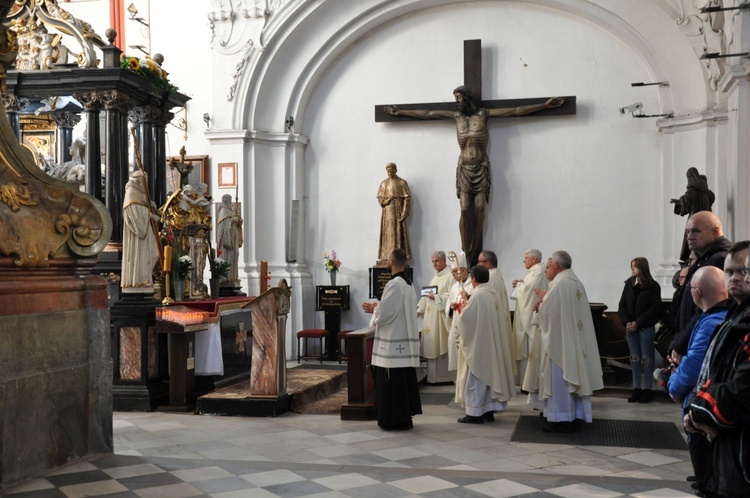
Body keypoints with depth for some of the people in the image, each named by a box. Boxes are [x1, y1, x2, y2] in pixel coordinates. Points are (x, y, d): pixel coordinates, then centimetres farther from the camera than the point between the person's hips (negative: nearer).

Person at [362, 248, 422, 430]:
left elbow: (383, 314, -19)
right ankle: (406, 417, 18)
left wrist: (373, 308, 1)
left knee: (392, 382, -3)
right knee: (405, 380, 12)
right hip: (406, 342, 9)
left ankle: (395, 420, 2)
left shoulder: (394, 284, -16)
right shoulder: (409, 284, 12)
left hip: (393, 344, -9)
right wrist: (377, 308, 15)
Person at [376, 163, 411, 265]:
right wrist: (387, 200, -11)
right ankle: (386, 257, 3)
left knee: (398, 234, -7)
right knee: (387, 235, 2)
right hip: (387, 213, 4)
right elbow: (380, 198, 12)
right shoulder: (384, 183, 11)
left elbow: (407, 199, -6)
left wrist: (404, 214, -14)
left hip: (398, 212, -4)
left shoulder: (402, 183, -1)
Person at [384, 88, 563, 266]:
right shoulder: (456, 116, 10)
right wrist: (400, 112, 19)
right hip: (464, 169, 1)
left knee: (480, 209, -10)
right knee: (465, 210, -9)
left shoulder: (483, 114, 2)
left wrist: (545, 105, -2)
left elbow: (518, 111, 1)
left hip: (481, 168, -1)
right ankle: (467, 254, -7)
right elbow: (427, 114, 15)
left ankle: (472, 254, -6)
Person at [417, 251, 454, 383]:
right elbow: (427, 293, 19)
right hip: (430, 316, 8)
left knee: (441, 346, -4)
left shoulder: (450, 275, -10)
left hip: (441, 316, -8)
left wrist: (436, 296, -16)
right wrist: (420, 308, 12)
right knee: (432, 347, 8)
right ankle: (433, 376, 13)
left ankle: (443, 376, 3)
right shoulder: (435, 275, 17)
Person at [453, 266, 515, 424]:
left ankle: (475, 413, 0)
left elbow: (464, 317, -18)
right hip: (492, 343, 8)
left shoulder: (477, 295, -18)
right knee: (490, 374, 13)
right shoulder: (494, 294, 6)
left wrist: (461, 311, 3)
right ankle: (489, 410, 17)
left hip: (477, 343, -8)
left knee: (476, 377, -2)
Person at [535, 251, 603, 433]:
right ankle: (575, 418, 13)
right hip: (576, 340, 8)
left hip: (559, 340, -8)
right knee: (574, 376, 10)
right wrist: (547, 299, 13)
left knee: (559, 378, -2)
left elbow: (547, 312, -17)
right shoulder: (577, 283, 12)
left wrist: (543, 299, 1)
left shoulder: (559, 284, -16)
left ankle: (560, 420, 2)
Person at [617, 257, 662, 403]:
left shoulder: (653, 286, -6)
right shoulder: (629, 284, 8)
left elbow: (654, 308, -11)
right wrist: (626, 322, -8)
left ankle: (647, 389, 8)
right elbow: (622, 305, 8)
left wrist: (637, 323, -15)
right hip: (630, 327, 5)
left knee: (646, 358, 1)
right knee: (634, 358, 8)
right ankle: (636, 389, 14)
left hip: (646, 327, -4)